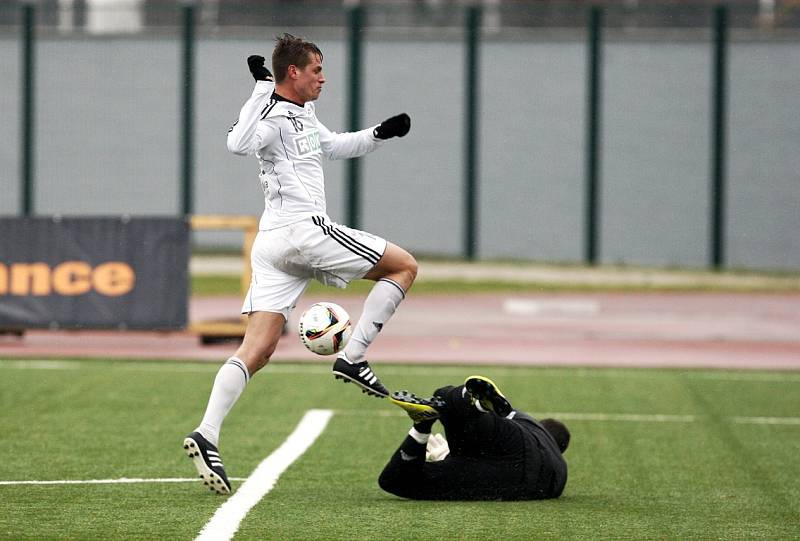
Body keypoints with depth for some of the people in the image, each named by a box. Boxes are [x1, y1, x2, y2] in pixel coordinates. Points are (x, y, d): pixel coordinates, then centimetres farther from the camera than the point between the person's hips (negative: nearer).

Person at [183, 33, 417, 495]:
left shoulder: (303, 113, 22)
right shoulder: (273, 116, -9)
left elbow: (332, 146, 40)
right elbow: (239, 144, -30)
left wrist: (379, 135, 29)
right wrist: (262, 90, -28)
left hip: (273, 247, 9)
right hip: (304, 231, -9)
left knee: (257, 351, 0)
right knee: (406, 266, 4)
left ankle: (207, 435, -13)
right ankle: (353, 358, -2)